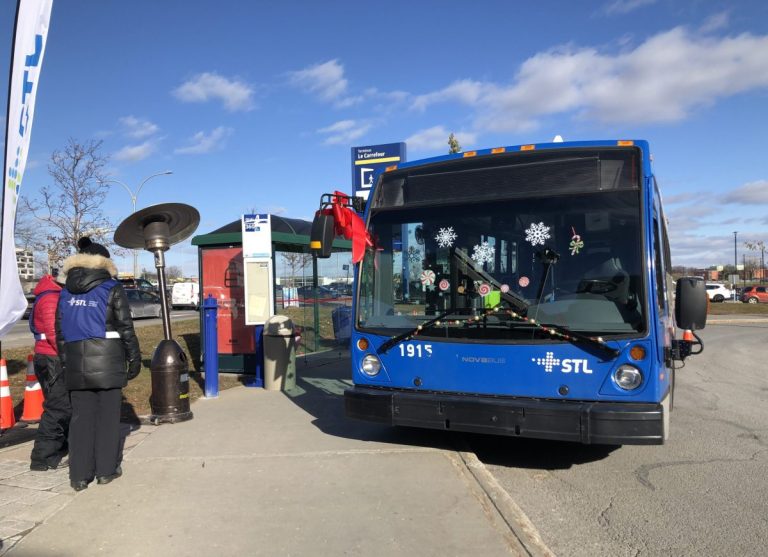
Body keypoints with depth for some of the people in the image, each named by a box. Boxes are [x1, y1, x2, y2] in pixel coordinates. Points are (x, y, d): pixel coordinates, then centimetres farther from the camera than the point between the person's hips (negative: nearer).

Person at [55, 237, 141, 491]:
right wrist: (134, 357, 2)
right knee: (107, 414, 6)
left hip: (76, 360, 4)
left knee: (81, 416, 9)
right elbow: (125, 327, -6)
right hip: (107, 359, -4)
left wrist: (65, 361, 15)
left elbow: (60, 330, 9)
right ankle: (106, 469, 12)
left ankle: (79, 475, 12)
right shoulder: (112, 289, -5)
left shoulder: (66, 291, 9)